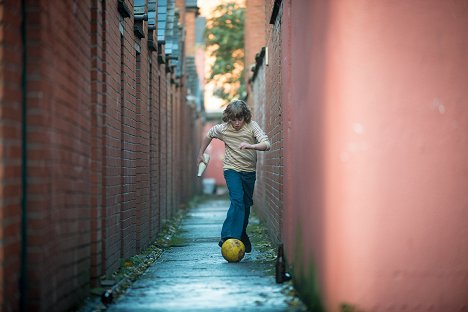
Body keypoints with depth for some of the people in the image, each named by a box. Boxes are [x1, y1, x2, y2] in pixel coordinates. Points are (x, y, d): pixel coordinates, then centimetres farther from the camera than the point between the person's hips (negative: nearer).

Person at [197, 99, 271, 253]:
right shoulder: (223, 129, -9)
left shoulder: (252, 126, -14)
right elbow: (208, 135, 13)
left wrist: (251, 146, -44)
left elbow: (266, 144, -27)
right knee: (237, 200, -21)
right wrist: (200, 154, 19)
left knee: (246, 204, 10)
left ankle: (242, 237, 28)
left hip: (249, 171, 2)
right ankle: (228, 238, -28)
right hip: (232, 169, -2)